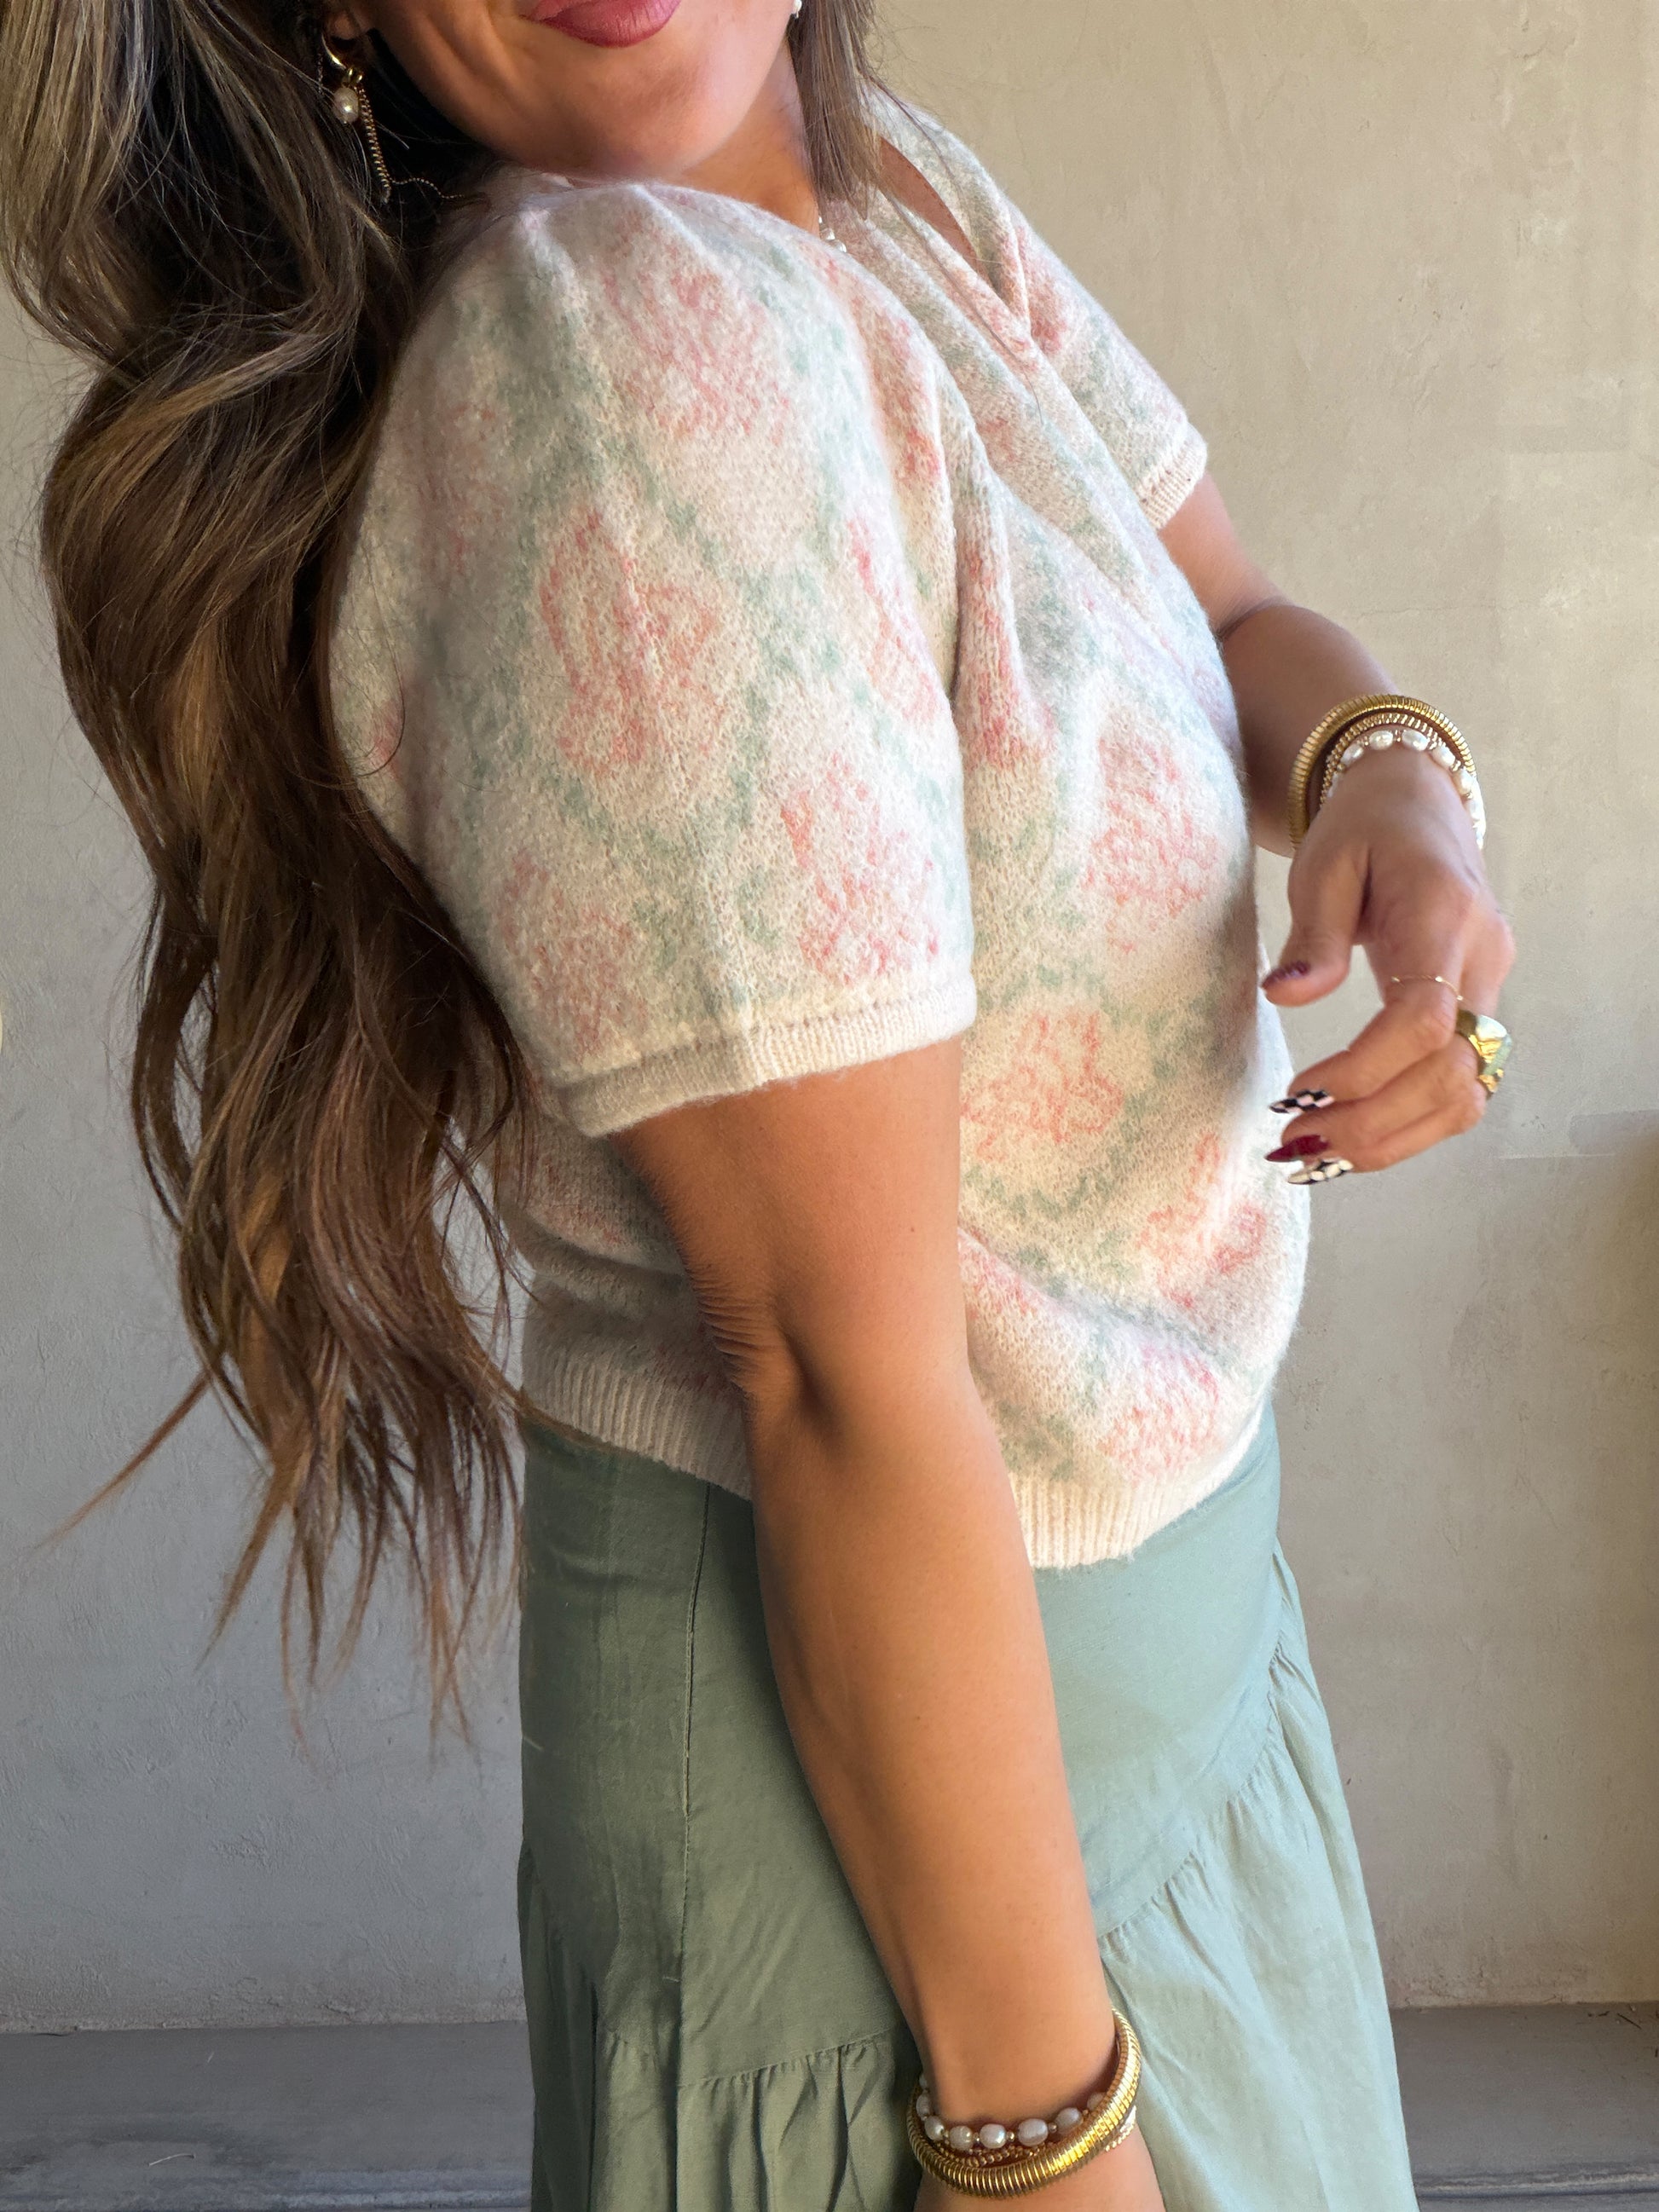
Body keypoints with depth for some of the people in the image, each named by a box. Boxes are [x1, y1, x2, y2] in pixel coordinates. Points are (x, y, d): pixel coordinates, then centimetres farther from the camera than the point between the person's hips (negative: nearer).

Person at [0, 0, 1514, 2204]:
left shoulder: (896, 185, -1)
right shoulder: (634, 360, -28)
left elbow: (1234, 619, 12)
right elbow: (846, 1375, -28)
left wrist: (1393, 782, -12)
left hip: (1138, 1527, 9)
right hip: (907, 1699, -8)